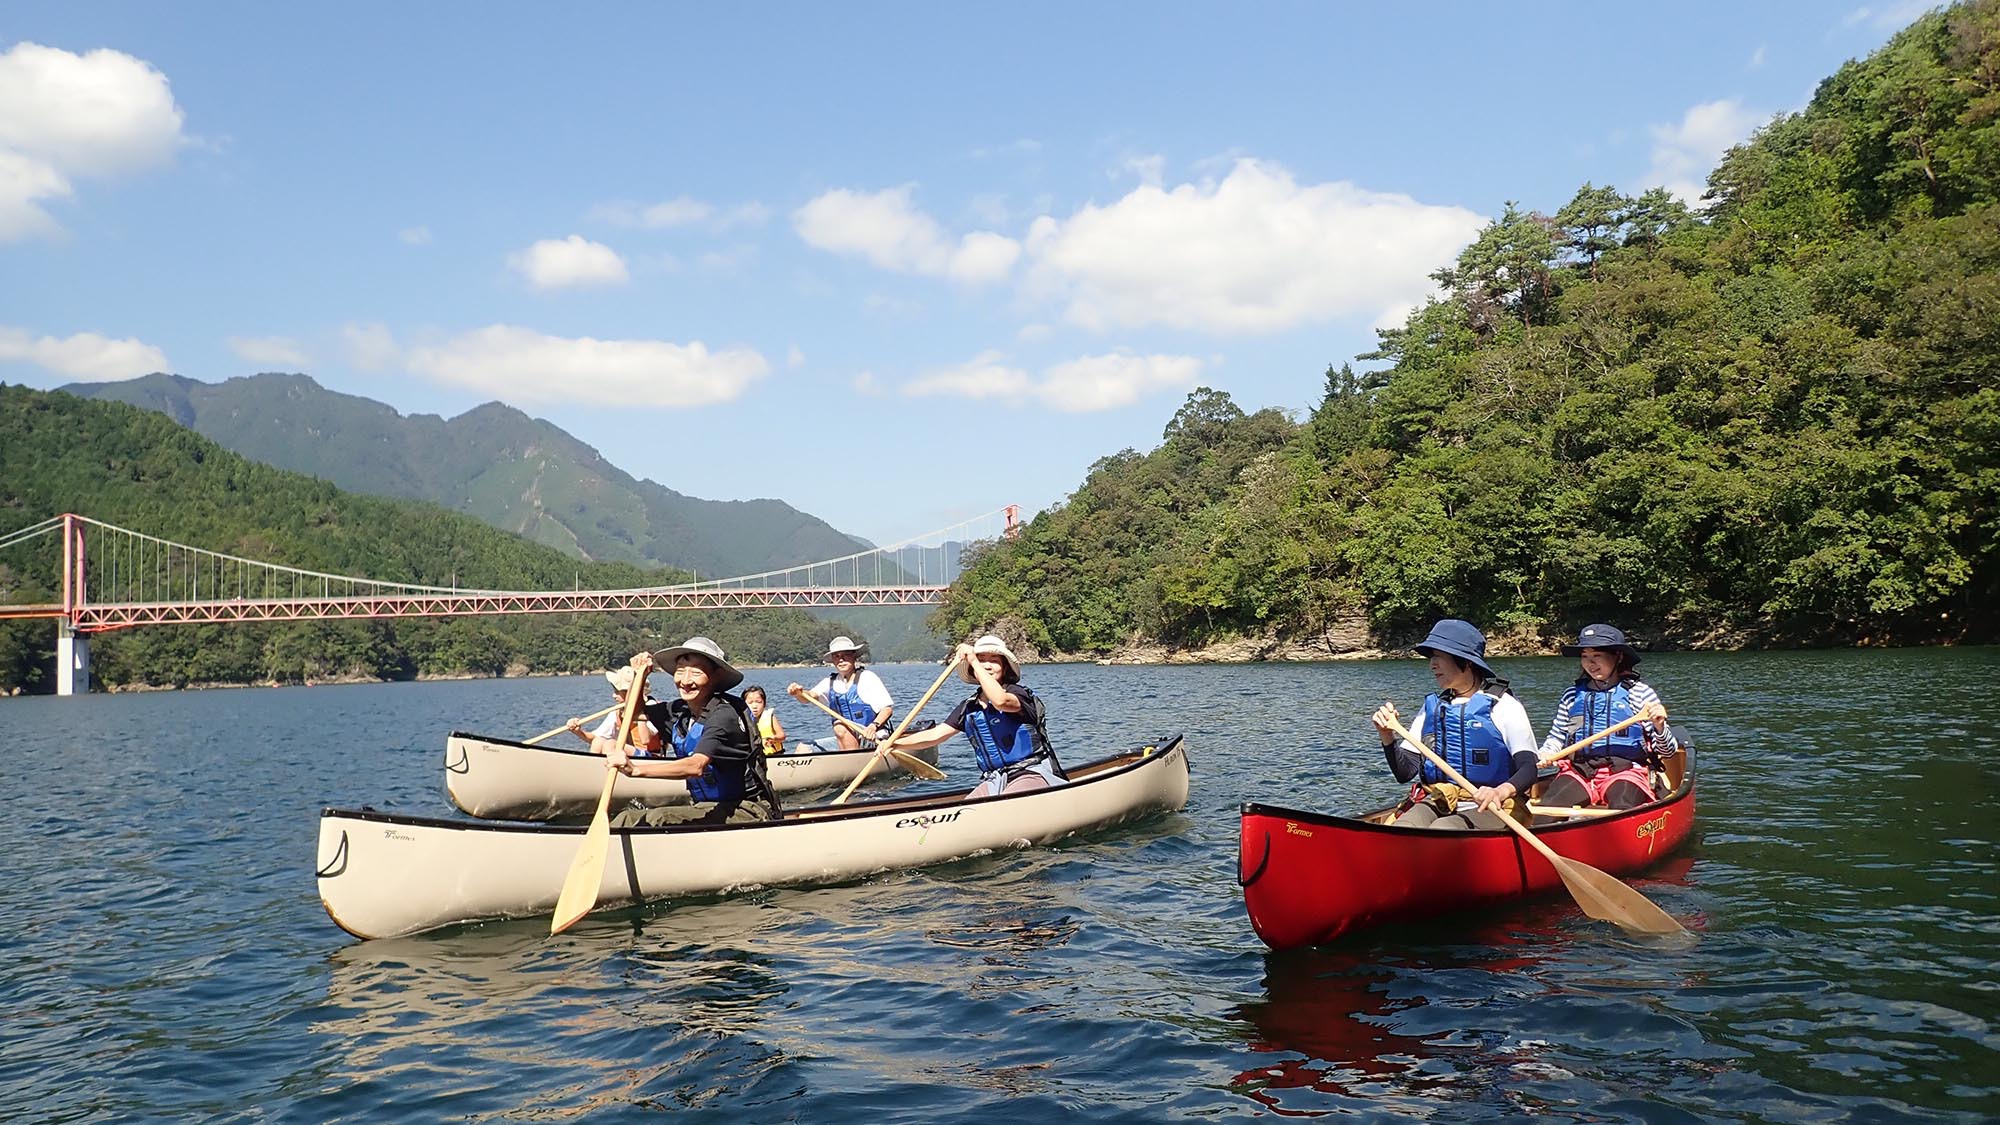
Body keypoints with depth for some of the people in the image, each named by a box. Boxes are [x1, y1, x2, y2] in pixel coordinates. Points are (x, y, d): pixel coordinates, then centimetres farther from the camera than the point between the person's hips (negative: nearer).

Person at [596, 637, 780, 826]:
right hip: (710, 809, 8)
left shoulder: (724, 714, -19)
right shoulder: (680, 711, 6)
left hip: (749, 811, -8)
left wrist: (635, 769, -44)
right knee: (629, 818, -7)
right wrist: (638, 676, 8)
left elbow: (696, 766, -34)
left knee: (660, 818, -28)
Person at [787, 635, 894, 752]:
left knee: (840, 727, -33)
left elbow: (888, 707, -10)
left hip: (872, 739, -7)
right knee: (804, 748, 0)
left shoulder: (867, 678, -5)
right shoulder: (831, 682, 12)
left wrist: (874, 725, -27)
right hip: (845, 740, 7)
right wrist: (799, 693, -26)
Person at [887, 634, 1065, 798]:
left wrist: (974, 662, -24)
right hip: (995, 781, 6)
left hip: (1032, 775, -6)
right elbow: (934, 735, 8)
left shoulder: (1018, 693, -7)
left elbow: (1000, 701, -31)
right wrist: (894, 744, -4)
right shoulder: (969, 708, 11)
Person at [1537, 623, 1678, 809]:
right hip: (1578, 771, 2)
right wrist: (1545, 754, 3)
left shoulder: (1640, 693, 6)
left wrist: (1659, 727, -14)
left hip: (1626, 771, -2)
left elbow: (1668, 751, 7)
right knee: (1547, 807, -27)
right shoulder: (1573, 695, 15)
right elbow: (1557, 736, 25)